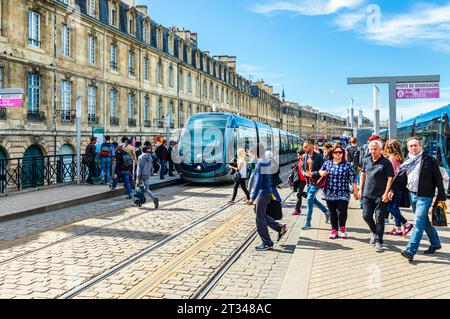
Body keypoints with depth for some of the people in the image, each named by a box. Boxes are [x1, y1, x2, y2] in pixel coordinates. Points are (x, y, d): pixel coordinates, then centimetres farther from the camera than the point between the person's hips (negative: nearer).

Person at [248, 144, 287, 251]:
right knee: (262, 215, 22)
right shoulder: (267, 162, 9)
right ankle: (280, 228, 22)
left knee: (260, 219, -1)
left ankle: (267, 243, 6)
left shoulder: (260, 164, -19)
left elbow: (258, 182, -23)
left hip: (262, 193, -9)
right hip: (267, 192, 9)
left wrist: (253, 197, -22)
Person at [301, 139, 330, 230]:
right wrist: (304, 173, -8)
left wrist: (313, 173, -22)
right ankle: (326, 212, 40)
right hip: (308, 182, 7)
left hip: (315, 182, -7)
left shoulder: (318, 156, -13)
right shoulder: (304, 156, 6)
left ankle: (308, 223, 2)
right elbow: (302, 168, 13)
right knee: (313, 199, 18)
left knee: (309, 200, -8)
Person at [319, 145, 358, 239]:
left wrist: (355, 191, -4)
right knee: (332, 213, 9)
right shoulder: (327, 163, 6)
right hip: (330, 194, 3)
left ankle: (342, 228, 20)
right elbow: (321, 171, 21)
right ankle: (334, 230, 24)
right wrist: (322, 173, -2)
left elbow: (353, 179, -3)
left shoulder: (347, 165, -3)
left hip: (343, 194, -3)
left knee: (342, 212, -7)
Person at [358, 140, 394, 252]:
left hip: (380, 196, -5)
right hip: (367, 194, 5)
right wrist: (360, 190, 14)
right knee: (366, 216, 8)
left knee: (379, 219, -1)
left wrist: (386, 193, -17)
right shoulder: (366, 161, 8)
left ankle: (378, 241, 7)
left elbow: (390, 178, -10)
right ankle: (375, 232, 34)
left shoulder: (386, 162, -8)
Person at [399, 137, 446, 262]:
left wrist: (441, 196, -7)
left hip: (425, 197, -6)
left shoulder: (429, 159, -6)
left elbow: (438, 178, -5)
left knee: (418, 223, -12)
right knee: (425, 221, 18)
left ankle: (411, 251, -13)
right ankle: (436, 243, 35)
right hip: (412, 195, 6)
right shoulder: (407, 161, 9)